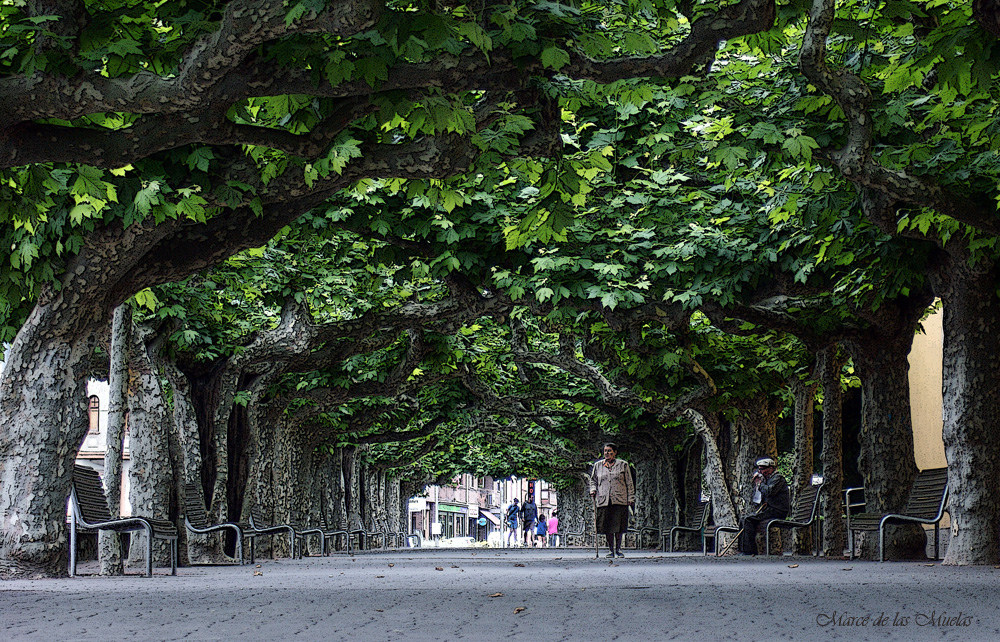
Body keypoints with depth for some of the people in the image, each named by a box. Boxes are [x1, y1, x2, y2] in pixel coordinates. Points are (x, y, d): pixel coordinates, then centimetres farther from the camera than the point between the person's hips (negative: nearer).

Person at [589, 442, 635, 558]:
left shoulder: (623, 465, 6)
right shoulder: (598, 465, 12)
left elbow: (629, 483, 8)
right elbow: (593, 480, 22)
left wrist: (631, 498, 2)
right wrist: (593, 490, 2)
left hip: (620, 500, -2)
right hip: (604, 500, 2)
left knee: (619, 526, -2)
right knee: (607, 527, 0)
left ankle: (618, 549, 10)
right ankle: (611, 550, 9)